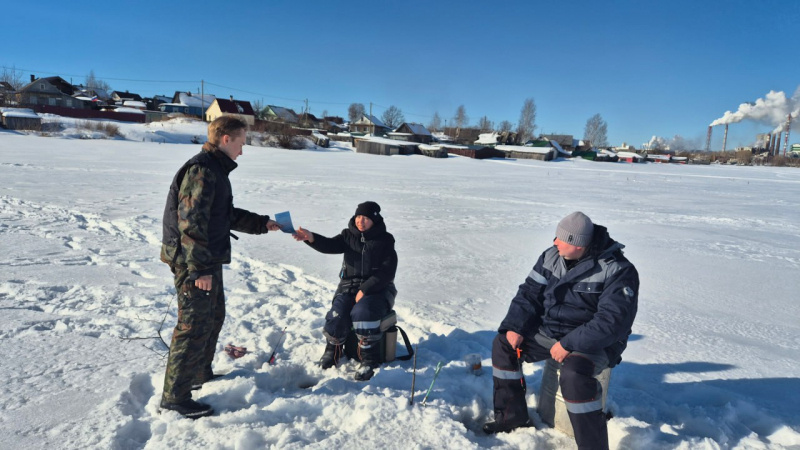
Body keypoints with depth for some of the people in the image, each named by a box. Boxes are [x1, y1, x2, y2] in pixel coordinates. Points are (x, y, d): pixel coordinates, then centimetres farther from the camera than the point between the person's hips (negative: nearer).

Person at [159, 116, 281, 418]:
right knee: (194, 326, -4)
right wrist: (200, 269, -24)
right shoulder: (201, 171, -19)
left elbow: (228, 215, 24)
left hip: (208, 261, 11)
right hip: (194, 264, -11)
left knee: (214, 316, 22)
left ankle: (201, 374, 39)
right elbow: (191, 222, -24)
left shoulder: (216, 171, 15)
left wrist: (262, 224, 22)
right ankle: (175, 397, 8)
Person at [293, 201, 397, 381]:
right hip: (349, 286, 3)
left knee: (362, 312, -32)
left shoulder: (384, 240, -4)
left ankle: (370, 360, -16)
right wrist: (311, 238, -35)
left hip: (377, 289, -3)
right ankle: (333, 349, 10)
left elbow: (387, 272, -11)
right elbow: (331, 245, -14)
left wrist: (365, 290, -20)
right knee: (338, 315, -22)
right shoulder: (349, 235, 6)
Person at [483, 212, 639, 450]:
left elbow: (612, 321, -27)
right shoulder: (552, 257, -2)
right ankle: (512, 416, 17)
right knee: (503, 344, 2)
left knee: (574, 374, -36)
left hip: (595, 341, -7)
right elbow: (530, 293, 4)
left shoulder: (618, 270, -21)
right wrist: (515, 327, -11)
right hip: (550, 331, 7)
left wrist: (569, 344, -31)